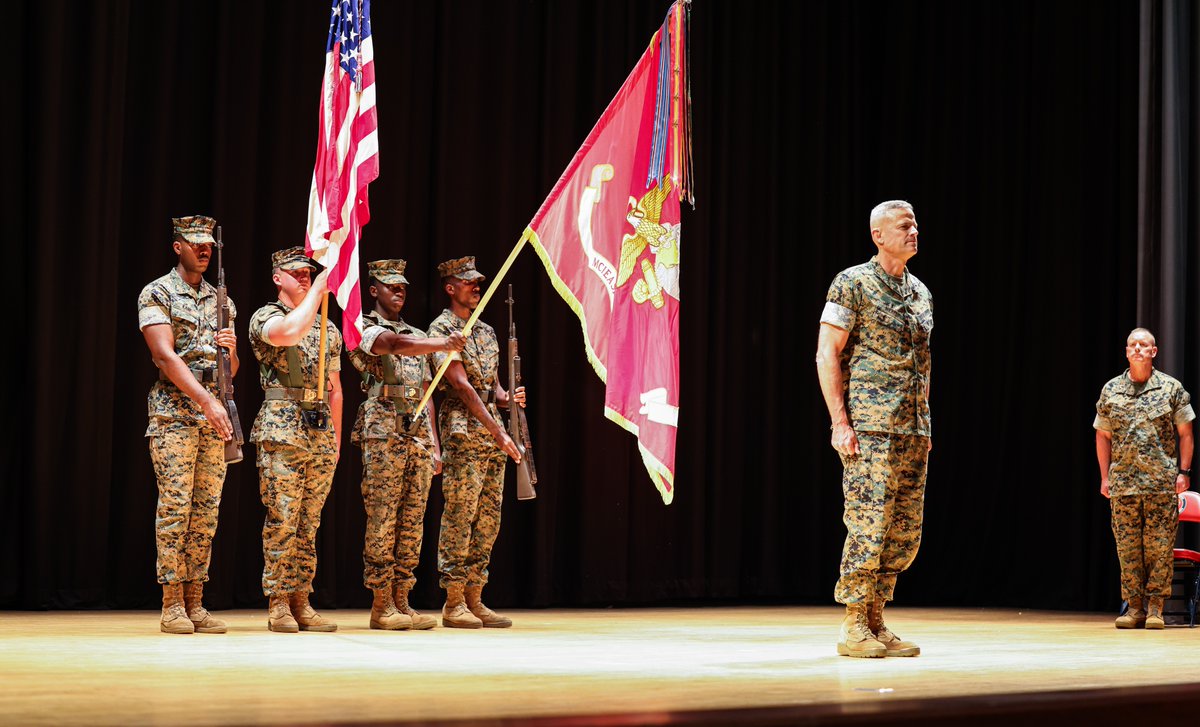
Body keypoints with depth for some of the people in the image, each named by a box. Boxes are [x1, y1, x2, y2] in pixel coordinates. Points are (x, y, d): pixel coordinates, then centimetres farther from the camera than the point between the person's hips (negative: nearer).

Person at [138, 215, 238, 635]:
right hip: (173, 413, -6)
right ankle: (172, 606, -5)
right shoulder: (157, 294, -2)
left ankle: (196, 604, 7)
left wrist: (230, 348, -5)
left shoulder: (220, 300, 16)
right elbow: (165, 356, -14)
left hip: (213, 415, 6)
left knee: (206, 508, 4)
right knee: (175, 505, -9)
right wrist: (207, 400, -23)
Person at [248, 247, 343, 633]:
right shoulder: (265, 317, 0)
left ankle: (300, 602, 11)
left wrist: (336, 438, 16)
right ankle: (278, 605, -2)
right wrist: (318, 290, -17)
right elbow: (290, 333, -25)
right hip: (282, 430, -6)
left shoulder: (328, 328, 18)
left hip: (321, 434, 6)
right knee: (282, 520, -7)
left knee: (309, 523, 7)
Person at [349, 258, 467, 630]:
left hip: (418, 438, 7)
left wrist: (434, 445, 13)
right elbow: (397, 344, -23)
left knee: (412, 521, 5)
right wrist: (443, 344, -37)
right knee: (382, 520, -7)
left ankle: (402, 602, 9)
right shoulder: (365, 329, 0)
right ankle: (381, 605, -3)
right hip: (383, 436, -7)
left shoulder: (418, 335, 22)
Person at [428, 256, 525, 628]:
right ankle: (453, 603, -3)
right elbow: (461, 385, -14)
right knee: (459, 516, -7)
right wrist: (497, 432, -18)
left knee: (488, 518, 7)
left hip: (492, 434, 8)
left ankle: (474, 600, 11)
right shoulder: (441, 328, -5)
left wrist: (508, 397, -3)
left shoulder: (486, 331, 19)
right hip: (463, 432, -8)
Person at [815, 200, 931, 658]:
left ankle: (876, 621, 14)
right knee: (868, 525, -11)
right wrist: (839, 421, -14)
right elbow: (826, 354, -7)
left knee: (905, 533, 6)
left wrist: (925, 423, 16)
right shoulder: (852, 283, -3)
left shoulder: (921, 293, 18)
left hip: (913, 430, 7)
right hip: (870, 426, -7)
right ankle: (854, 628, -3)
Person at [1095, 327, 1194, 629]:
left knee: (1160, 547, -3)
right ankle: (1135, 607, 9)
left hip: (1162, 482, -2)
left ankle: (1155, 607, 4)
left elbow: (1185, 433, 7)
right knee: (1127, 547, 2)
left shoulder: (1172, 388, 4)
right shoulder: (1111, 390, 9)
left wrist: (1183, 471, 0)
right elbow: (1102, 436, 13)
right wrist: (1105, 477, 8)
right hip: (1123, 483, 2)